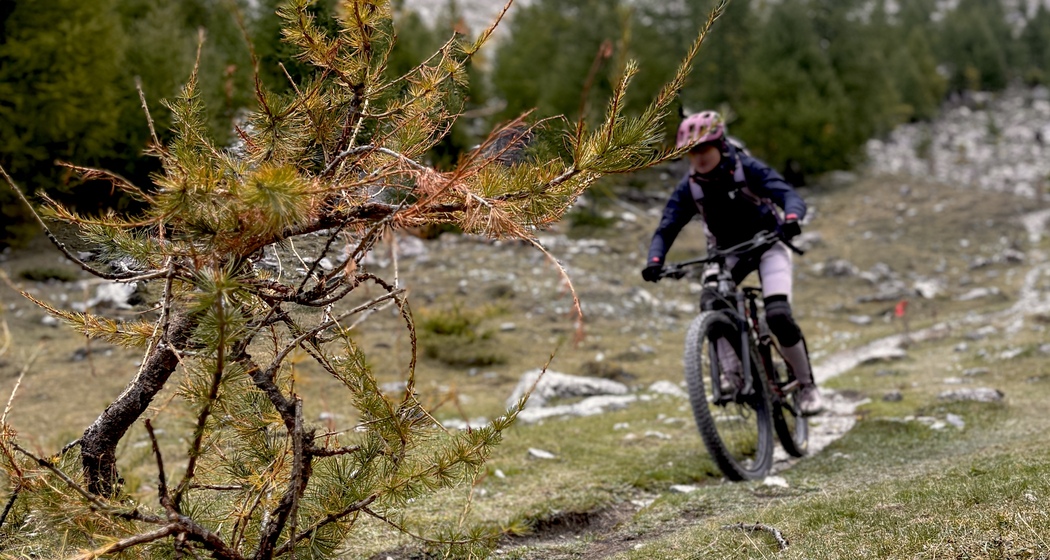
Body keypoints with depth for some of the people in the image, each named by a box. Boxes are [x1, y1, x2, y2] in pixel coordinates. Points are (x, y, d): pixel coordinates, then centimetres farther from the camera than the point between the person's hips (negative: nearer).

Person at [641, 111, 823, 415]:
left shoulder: (747, 169, -21)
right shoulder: (689, 187, -13)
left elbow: (790, 195, -30)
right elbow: (667, 228, -15)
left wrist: (791, 218, -54)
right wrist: (655, 261, -36)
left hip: (767, 243, -3)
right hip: (727, 250, 3)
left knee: (778, 315, -21)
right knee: (711, 303, -29)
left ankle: (808, 386, -2)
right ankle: (731, 373, -21)